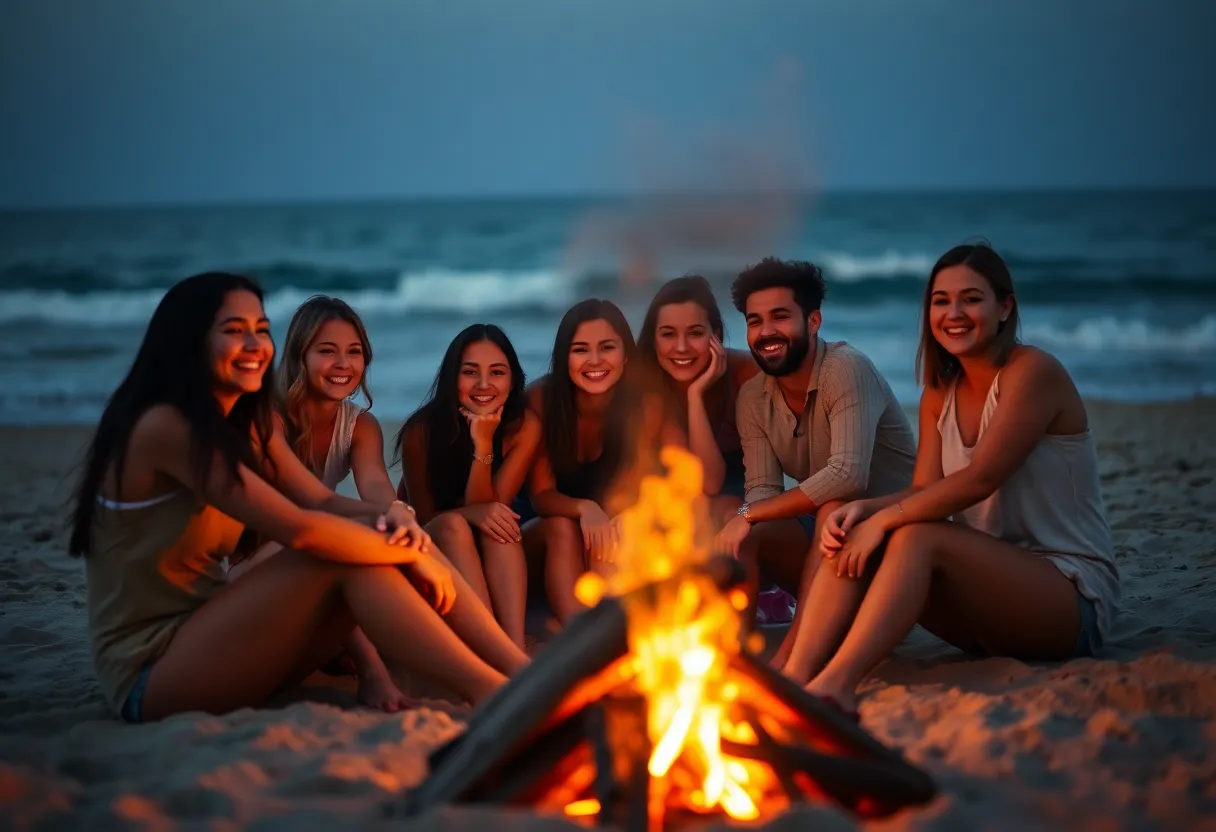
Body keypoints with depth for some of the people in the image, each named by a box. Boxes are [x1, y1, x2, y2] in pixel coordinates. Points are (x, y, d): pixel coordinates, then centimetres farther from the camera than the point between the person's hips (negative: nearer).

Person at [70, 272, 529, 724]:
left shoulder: (246, 424, 11)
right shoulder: (165, 426, -18)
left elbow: (323, 503, 1)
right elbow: (299, 529, -25)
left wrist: (397, 523, -20)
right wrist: (411, 553, -16)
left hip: (203, 636, 8)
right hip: (150, 674, -8)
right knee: (342, 558, -22)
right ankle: (497, 696, -23)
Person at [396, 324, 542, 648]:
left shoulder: (524, 426, -14)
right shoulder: (422, 429, -18)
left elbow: (486, 508, -18)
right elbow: (424, 517, -12)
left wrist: (483, 444, -33)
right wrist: (471, 513, -33)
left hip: (494, 562, 2)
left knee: (497, 523, -29)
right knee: (453, 524, -32)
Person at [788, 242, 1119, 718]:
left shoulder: (1033, 372, -11)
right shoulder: (939, 397, 11)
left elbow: (980, 479, -21)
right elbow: (925, 490, 1)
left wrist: (884, 519, -23)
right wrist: (863, 510, -19)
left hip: (1072, 597, -7)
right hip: (991, 598, 7)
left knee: (917, 537, -31)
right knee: (852, 537, -15)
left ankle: (836, 684, -47)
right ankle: (795, 675, -33)